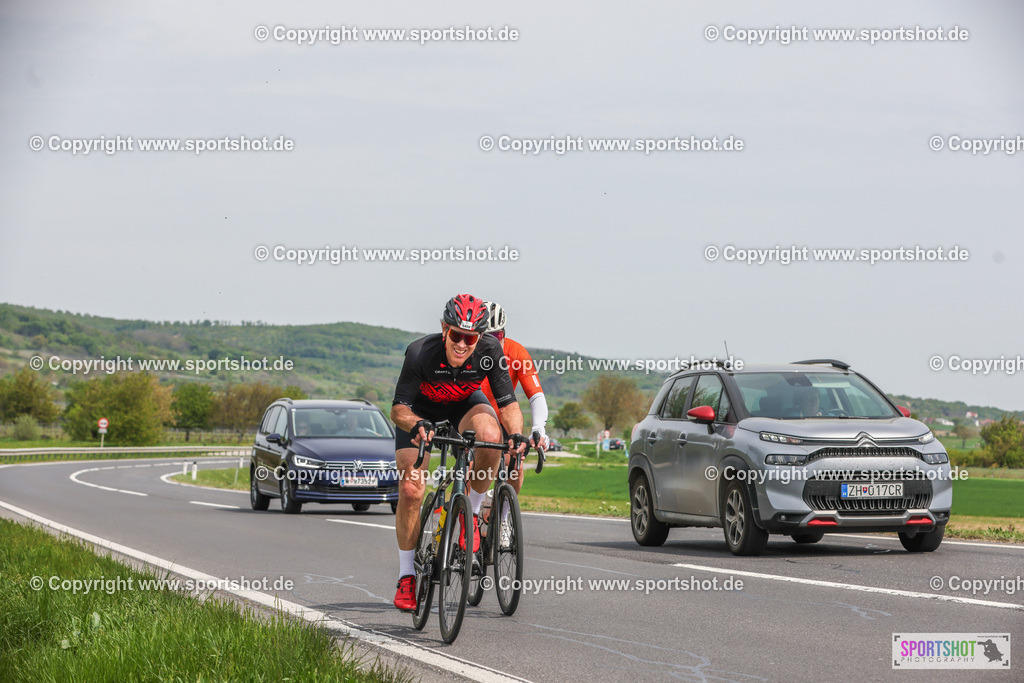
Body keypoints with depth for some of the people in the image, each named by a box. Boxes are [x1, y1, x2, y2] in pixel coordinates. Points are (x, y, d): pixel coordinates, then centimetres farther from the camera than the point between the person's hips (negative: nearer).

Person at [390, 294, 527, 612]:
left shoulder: (490, 351, -30)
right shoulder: (421, 353, -35)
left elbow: (508, 402, -22)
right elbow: (398, 409, -30)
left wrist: (516, 433, -41)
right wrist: (416, 425, -52)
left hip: (465, 403, 1)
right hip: (421, 410, -1)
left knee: (490, 436, -34)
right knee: (410, 489, -14)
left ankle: (471, 512, -9)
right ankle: (406, 577, 1)